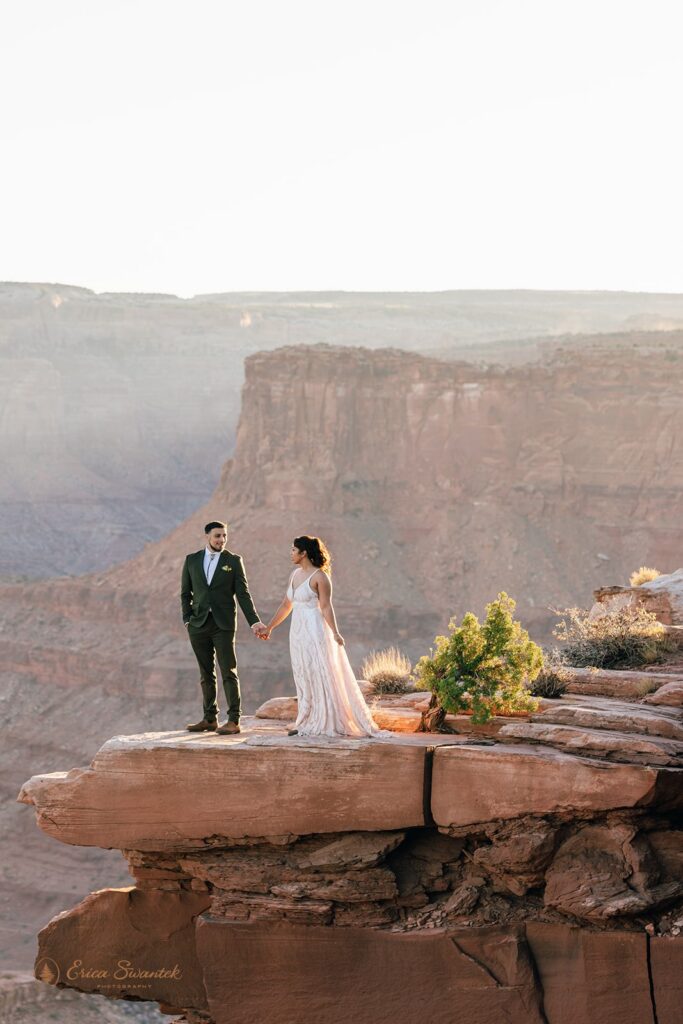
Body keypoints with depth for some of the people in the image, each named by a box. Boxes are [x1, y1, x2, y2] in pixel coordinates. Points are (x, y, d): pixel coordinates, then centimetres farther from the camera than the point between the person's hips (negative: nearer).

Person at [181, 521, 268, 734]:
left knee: (229, 672, -6)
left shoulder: (233, 561, 2)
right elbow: (185, 593, 13)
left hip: (223, 625, -3)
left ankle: (234, 721, -6)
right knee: (206, 674, 8)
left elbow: (243, 594, 0)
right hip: (199, 625, 3)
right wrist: (187, 619, 2)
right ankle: (210, 719, 14)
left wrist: (255, 622, -7)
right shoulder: (192, 560, 8)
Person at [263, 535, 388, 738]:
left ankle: (324, 724, -1)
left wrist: (335, 633, -25)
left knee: (320, 677, -5)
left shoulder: (320, 577, -11)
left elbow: (326, 607, -16)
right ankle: (307, 724, 11)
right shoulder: (295, 574, 11)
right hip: (298, 631, 8)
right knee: (303, 679, 8)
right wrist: (269, 627, 23)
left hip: (315, 632, -8)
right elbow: (286, 605, 19)